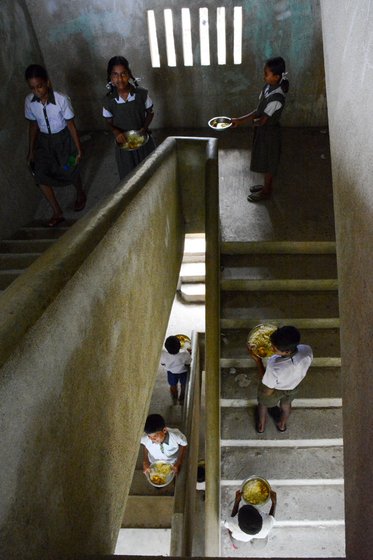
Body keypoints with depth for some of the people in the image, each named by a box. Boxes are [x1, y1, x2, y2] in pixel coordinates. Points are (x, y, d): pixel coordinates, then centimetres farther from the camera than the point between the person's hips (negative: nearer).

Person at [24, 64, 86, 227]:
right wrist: (31, 150, 8)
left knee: (70, 172, 10)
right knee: (40, 175, -6)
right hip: (43, 140, 4)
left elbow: (71, 124, -14)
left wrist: (78, 149, -10)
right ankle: (57, 212, 6)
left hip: (63, 139, -3)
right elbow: (33, 125, 3)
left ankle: (80, 194, 46)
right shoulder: (29, 101, -11)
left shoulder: (61, 99, -22)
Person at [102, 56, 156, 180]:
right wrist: (116, 132, -21)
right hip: (124, 144, 0)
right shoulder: (108, 100, -12)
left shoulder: (142, 94, -14)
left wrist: (144, 128, -17)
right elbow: (109, 122, 2)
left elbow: (150, 112, 1)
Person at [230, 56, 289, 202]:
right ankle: (266, 185, 42)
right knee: (265, 162, 23)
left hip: (269, 132, -9)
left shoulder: (276, 98, -31)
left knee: (268, 163, 9)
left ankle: (266, 191, 27)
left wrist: (242, 121, -16)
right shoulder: (269, 86, -3)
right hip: (263, 130, 9)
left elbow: (262, 120, -26)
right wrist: (241, 118, -1)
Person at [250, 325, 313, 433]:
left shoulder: (274, 367, -48)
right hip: (294, 386, 4)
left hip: (275, 390, -3)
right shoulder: (307, 350, -36)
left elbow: (267, 391, -26)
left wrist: (257, 360, -29)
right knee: (286, 404, 37)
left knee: (263, 403, 33)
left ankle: (261, 426, 62)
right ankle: (282, 424, 67)